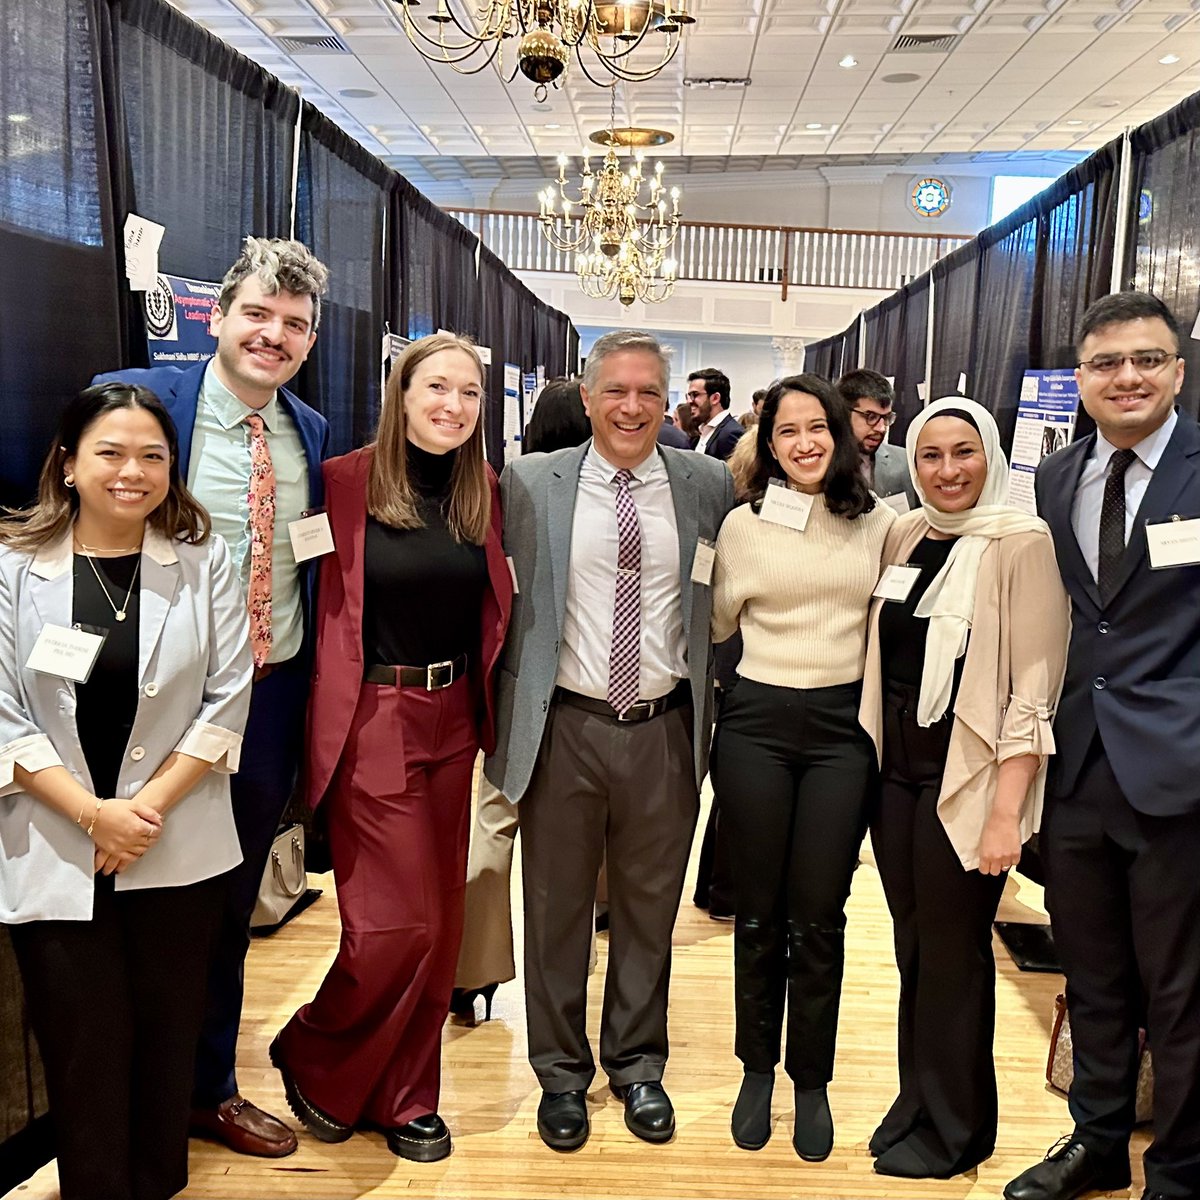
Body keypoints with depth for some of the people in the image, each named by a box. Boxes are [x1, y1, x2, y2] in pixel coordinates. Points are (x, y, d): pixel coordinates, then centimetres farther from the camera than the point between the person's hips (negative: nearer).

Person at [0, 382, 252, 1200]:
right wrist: (92, 813, -12)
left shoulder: (204, 564, 0)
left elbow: (227, 698, -2)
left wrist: (152, 804, -11)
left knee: (168, 1038, 12)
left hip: (179, 849, 1)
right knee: (82, 1047, 7)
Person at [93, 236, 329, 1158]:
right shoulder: (138, 400, -10)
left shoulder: (312, 433, 6)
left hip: (276, 695, 5)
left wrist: (309, 680, 5)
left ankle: (212, 1088, 39)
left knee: (233, 907, 19)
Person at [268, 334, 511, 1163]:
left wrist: (485, 712, 4)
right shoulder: (347, 483, -10)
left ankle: (406, 1096, 32)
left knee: (440, 922, 12)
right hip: (374, 722, -5)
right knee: (398, 924, -2)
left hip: (452, 720, 5)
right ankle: (314, 1061, 27)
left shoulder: (485, 491, 5)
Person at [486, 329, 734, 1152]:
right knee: (558, 908, 12)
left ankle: (638, 1064, 37)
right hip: (565, 727, -1)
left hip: (664, 731, 1)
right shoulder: (532, 483, -2)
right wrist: (502, 710, -1)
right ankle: (562, 1073, 33)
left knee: (650, 908, 15)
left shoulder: (707, 485, 2)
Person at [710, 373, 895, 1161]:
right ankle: (757, 1070, 29)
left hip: (843, 725, 0)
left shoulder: (877, 523, 3)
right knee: (759, 910, 10)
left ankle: (812, 1081, 25)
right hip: (757, 721, 0)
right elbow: (718, 625, 10)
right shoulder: (744, 523, 0)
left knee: (819, 915, 5)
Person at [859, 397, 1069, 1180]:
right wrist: (873, 760, 6)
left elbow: (1034, 689, -14)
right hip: (897, 770, 5)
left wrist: (1006, 812, -17)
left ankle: (954, 1128, 29)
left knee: (954, 952, 8)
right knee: (912, 946, 15)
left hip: (966, 781, -5)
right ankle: (918, 1102, 35)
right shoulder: (904, 535, 6)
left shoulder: (1020, 542, -11)